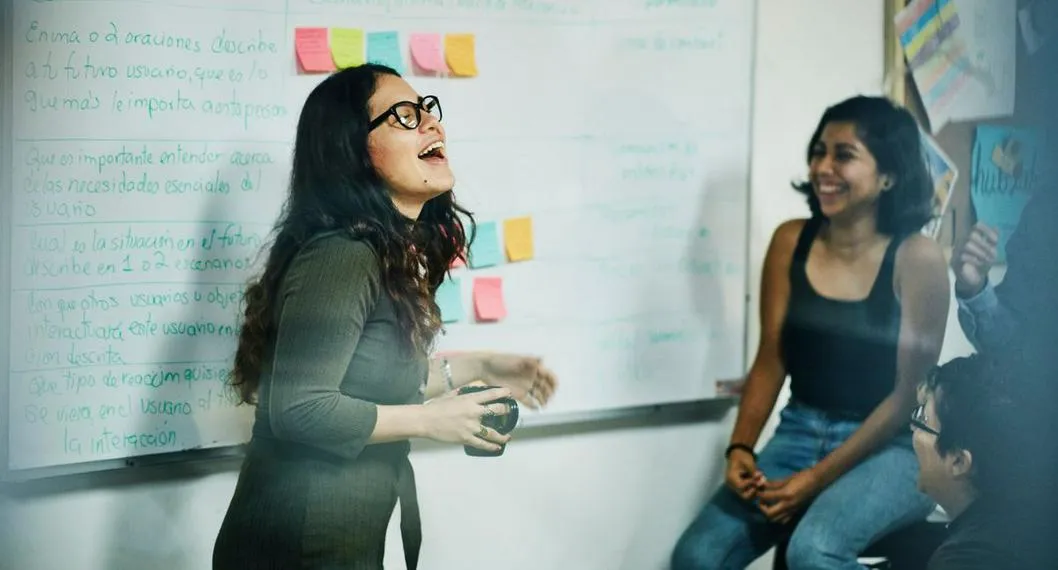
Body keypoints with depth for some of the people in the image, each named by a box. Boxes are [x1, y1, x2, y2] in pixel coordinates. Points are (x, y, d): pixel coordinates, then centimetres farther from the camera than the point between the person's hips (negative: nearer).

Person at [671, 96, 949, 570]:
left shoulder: (916, 259, -10)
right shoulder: (791, 242, 2)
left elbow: (910, 393, -10)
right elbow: (770, 361, 7)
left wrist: (818, 478, -16)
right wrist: (740, 448, -10)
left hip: (891, 447, -5)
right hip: (800, 433, 5)